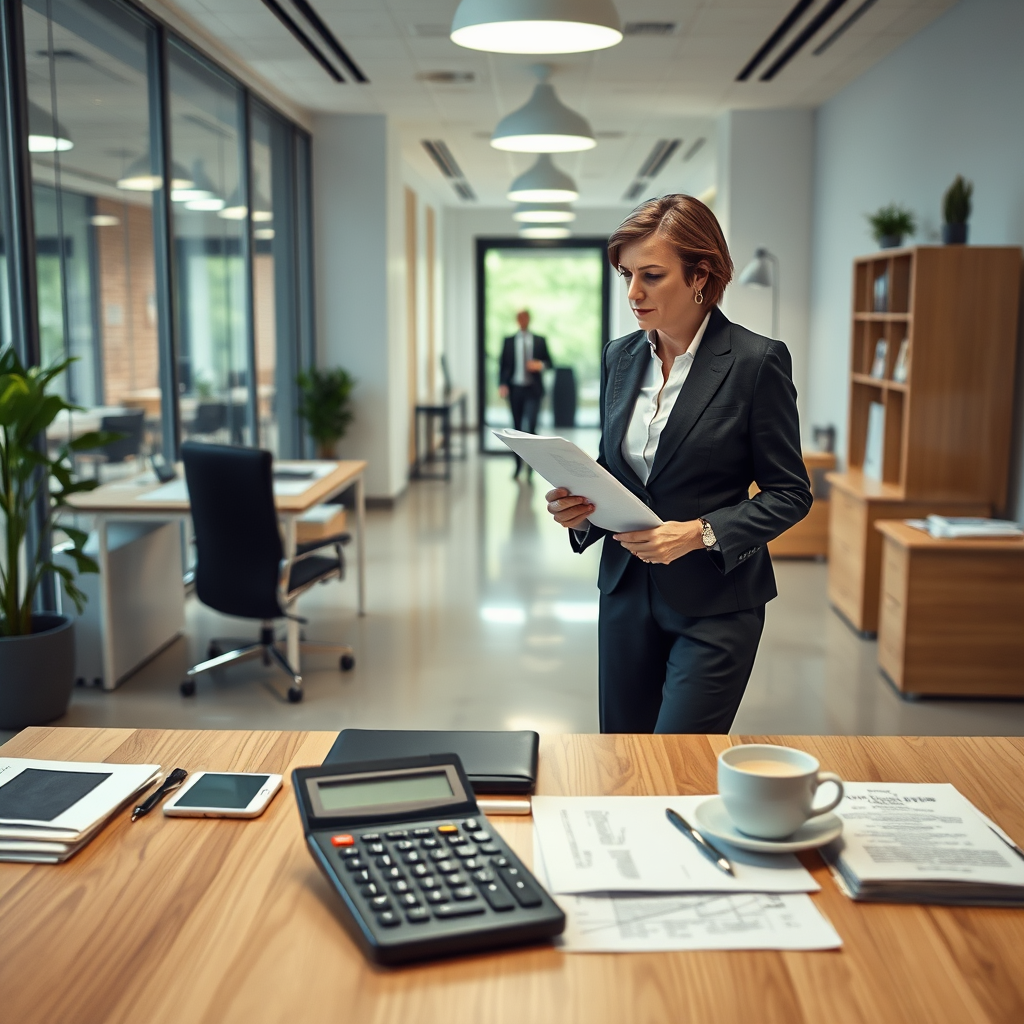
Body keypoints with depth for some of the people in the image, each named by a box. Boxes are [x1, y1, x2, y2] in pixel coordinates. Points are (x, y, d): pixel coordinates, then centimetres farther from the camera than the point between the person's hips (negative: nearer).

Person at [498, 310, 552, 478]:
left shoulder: (540, 341, 7)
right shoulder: (509, 341, 8)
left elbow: (549, 362, 9)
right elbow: (503, 364, 5)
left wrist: (540, 365, -14)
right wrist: (502, 384, -9)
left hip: (533, 390, -1)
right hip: (515, 389, 2)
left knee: (530, 425, -14)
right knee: (517, 428, 8)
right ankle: (518, 464, 19)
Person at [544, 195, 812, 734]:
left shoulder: (756, 360, -10)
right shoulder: (620, 356, 7)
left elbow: (790, 493, -7)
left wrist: (700, 532, -20)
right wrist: (577, 504, -6)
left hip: (715, 603, -5)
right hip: (626, 591, 5)